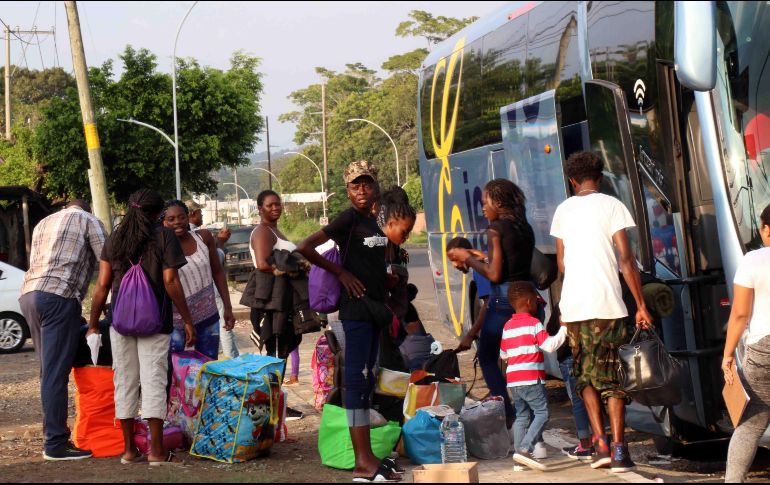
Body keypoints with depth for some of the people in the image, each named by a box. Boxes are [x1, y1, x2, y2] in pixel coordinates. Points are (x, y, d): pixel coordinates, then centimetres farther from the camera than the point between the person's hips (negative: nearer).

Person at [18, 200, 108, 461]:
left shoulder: (43, 223, 30)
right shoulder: (88, 220, 11)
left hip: (29, 294, 7)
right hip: (58, 296, -7)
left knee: (49, 371, 13)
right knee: (56, 373, -7)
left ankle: (54, 434, 15)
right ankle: (56, 443, -7)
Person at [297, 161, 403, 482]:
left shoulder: (373, 222, 14)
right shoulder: (348, 219, -9)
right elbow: (305, 248, -17)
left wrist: (387, 307, 13)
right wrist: (340, 273, -13)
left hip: (374, 308, 9)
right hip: (355, 307, -9)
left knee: (366, 379, 11)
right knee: (357, 378, -8)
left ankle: (367, 455, 17)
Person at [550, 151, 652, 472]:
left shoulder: (563, 210, 12)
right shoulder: (611, 206, 0)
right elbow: (626, 259, -7)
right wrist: (641, 305, -3)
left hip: (573, 304, 3)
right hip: (607, 303, -3)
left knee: (586, 374, 14)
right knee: (611, 375, 3)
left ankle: (600, 443, 3)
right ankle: (618, 449, -4)